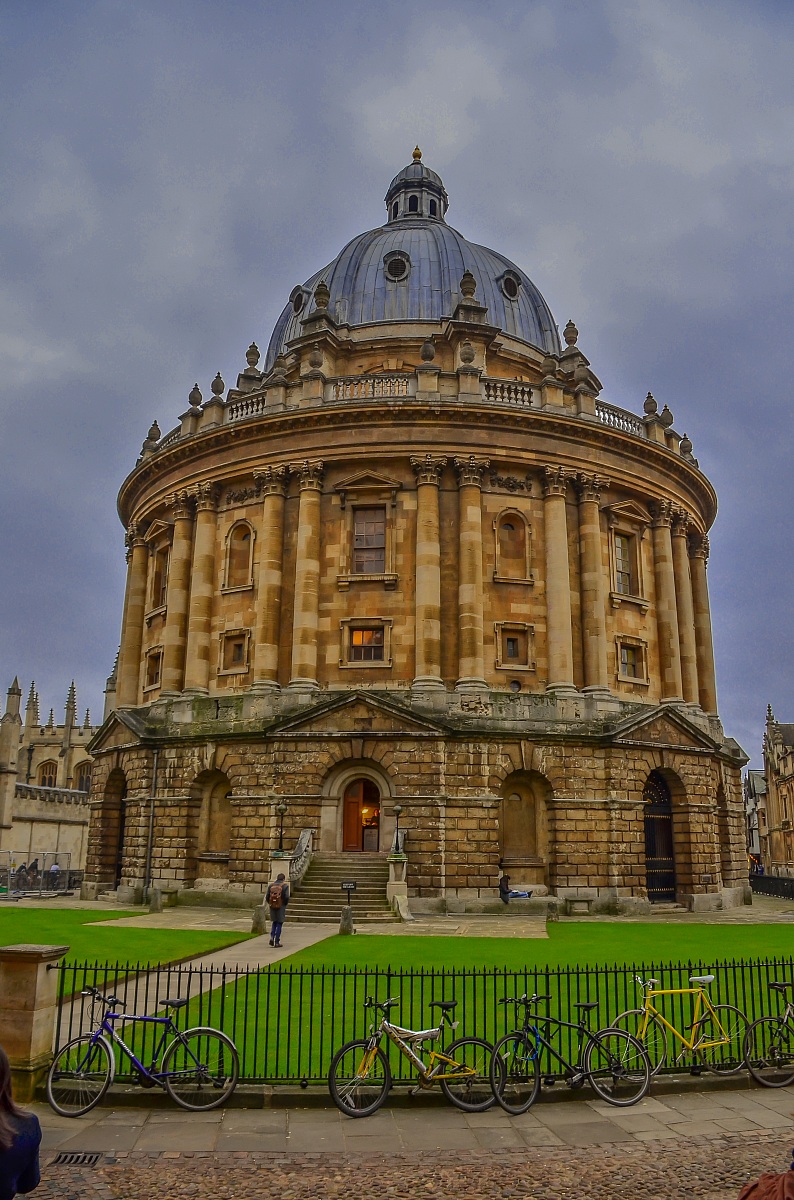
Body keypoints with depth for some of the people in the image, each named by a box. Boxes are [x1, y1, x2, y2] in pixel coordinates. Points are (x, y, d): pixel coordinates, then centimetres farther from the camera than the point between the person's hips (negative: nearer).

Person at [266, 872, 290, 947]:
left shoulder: (271, 886, 4)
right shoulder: (285, 886, -7)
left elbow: (267, 897, 1)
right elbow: (287, 897, -15)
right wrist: (285, 904, 2)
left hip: (273, 907, 3)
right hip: (281, 907, -3)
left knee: (274, 923, 20)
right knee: (279, 924, 6)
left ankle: (272, 937, 2)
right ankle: (277, 942, 7)